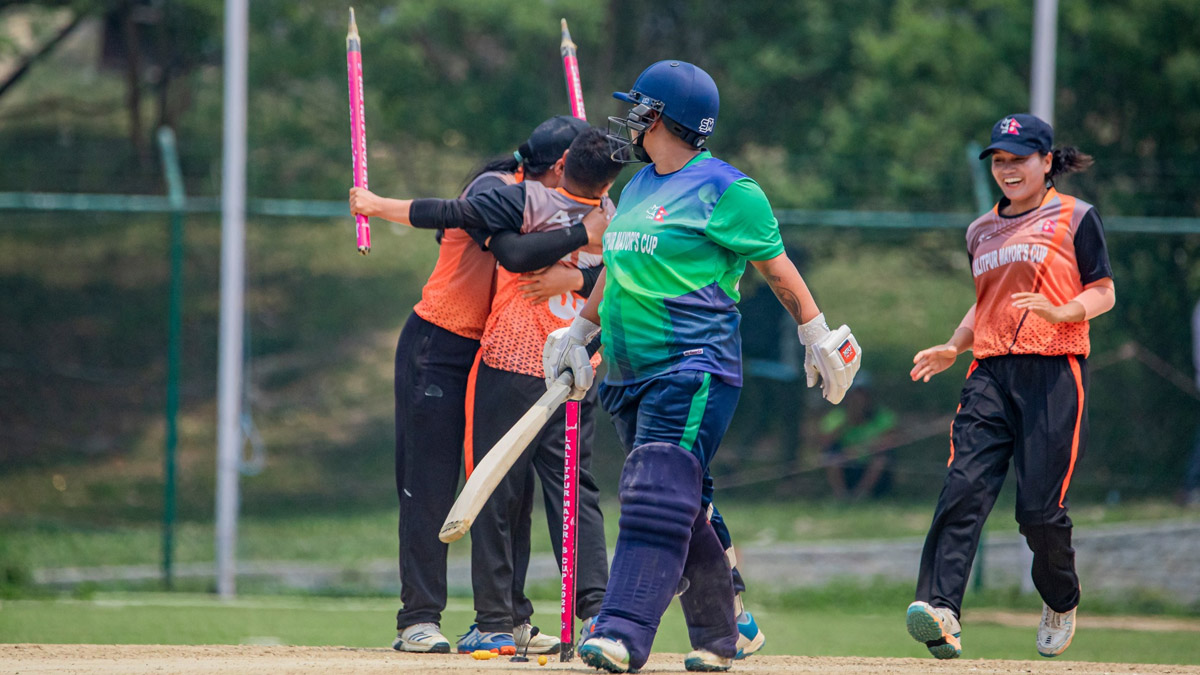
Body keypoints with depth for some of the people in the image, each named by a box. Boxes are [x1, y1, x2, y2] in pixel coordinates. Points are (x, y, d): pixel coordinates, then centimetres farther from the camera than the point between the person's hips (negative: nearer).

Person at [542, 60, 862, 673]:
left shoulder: (725, 190, -7)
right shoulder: (638, 187, 17)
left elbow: (776, 267, -1)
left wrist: (818, 339, 3)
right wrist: (579, 333, 33)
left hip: (694, 368, -8)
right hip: (631, 371, 8)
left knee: (657, 499, -17)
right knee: (680, 508, 10)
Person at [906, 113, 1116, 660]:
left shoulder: (1073, 218, 4)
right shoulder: (982, 231, 21)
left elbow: (1104, 293, 2)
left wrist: (1060, 312, -17)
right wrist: (953, 347, 12)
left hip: (1053, 372, -4)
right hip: (990, 371, 4)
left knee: (1040, 508, -7)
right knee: (964, 490, -15)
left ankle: (1060, 601, 22)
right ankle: (940, 611, -28)